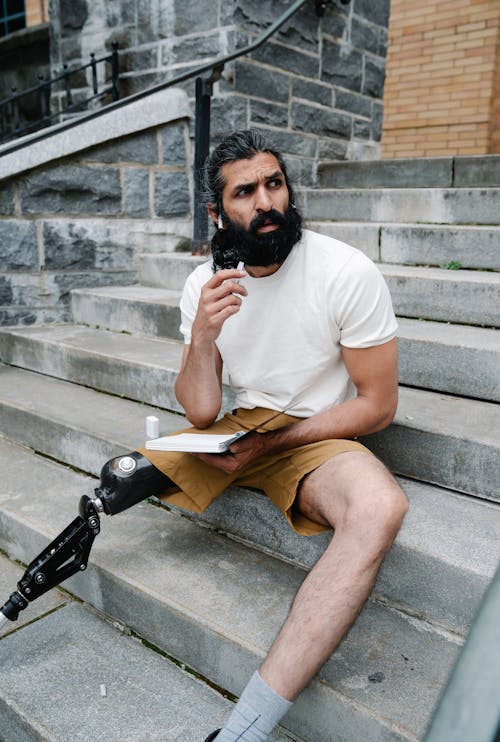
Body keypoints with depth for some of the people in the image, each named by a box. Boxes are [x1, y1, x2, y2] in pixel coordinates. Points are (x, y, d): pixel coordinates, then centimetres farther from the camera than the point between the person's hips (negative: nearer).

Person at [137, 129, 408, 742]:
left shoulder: (348, 273, -15)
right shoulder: (205, 282, -3)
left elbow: (377, 404, -11)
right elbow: (201, 413, -5)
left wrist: (271, 442, -16)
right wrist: (203, 335, -25)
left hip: (318, 439, -3)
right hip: (241, 429, 4)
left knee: (380, 506, -36)